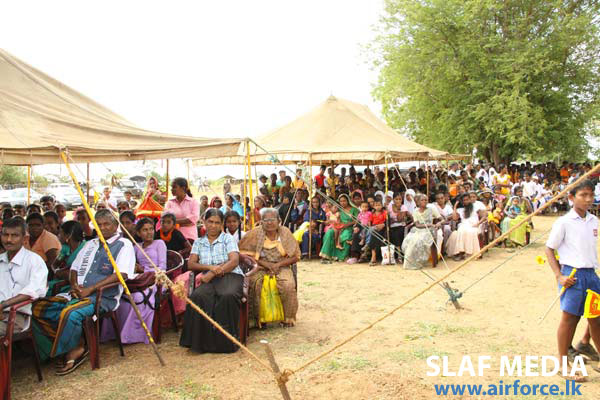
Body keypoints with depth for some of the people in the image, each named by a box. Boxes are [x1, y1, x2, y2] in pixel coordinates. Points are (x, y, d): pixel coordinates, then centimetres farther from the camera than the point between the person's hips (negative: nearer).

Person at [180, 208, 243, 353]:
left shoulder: (228, 238, 11)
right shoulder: (199, 242, 21)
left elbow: (234, 261, -3)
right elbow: (191, 264, 9)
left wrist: (213, 273, -13)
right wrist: (210, 267, -10)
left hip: (231, 275, -2)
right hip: (210, 279, 2)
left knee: (228, 296, -36)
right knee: (197, 296, -32)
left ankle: (227, 341, -23)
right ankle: (202, 341, -25)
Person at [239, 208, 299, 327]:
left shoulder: (285, 232, 1)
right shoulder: (255, 233, -3)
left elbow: (295, 256, 3)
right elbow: (245, 253, -6)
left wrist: (278, 265, -12)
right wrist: (265, 263, -14)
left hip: (281, 267, 1)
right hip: (260, 267, 0)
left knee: (288, 285, -27)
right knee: (255, 284, -30)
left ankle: (288, 318, -7)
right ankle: (258, 318, -13)